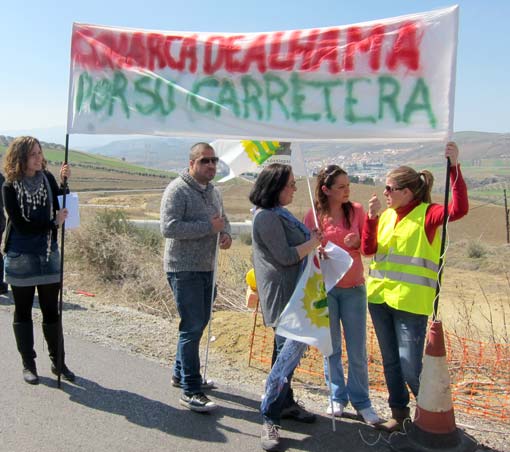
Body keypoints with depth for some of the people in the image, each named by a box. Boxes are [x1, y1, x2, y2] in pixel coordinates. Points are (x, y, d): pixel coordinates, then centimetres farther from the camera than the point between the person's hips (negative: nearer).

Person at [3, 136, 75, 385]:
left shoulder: (47, 178, 1)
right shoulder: (10, 187, -10)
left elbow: (61, 208, 3)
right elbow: (20, 224, -14)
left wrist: (65, 182, -10)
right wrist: (53, 223, -15)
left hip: (49, 254, 3)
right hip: (21, 257, -3)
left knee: (51, 310, 9)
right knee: (23, 311, 10)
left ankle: (57, 361, 20)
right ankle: (28, 364, 21)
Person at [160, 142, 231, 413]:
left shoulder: (212, 191, 13)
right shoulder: (177, 190, -13)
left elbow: (223, 218, 26)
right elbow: (169, 228, -23)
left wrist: (225, 233, 2)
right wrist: (208, 227, -23)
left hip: (207, 269, 9)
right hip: (184, 270, -9)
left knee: (199, 323, 17)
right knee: (192, 326, -7)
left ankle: (181, 373, 35)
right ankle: (190, 391, 1)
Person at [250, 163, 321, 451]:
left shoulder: (279, 213, 14)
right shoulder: (267, 217, -18)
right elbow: (285, 256, -20)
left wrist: (312, 244, 4)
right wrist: (313, 242, -7)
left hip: (293, 293, 10)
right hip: (282, 296, -10)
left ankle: (286, 403, 33)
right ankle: (270, 420, 0)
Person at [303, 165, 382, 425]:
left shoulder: (356, 210, -1)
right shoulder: (314, 216, -4)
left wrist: (358, 242, -17)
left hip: (353, 288, 1)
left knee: (357, 350, 5)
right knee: (331, 347, 12)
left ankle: (361, 401, 20)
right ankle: (337, 397, 28)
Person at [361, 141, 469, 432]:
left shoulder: (426, 214, -8)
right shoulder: (386, 215, 8)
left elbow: (459, 209, -26)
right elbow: (368, 249, 2)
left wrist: (455, 167, -30)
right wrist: (372, 217, -10)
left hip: (410, 302, -6)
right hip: (379, 297, 6)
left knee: (410, 366, -4)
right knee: (391, 361, 16)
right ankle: (399, 413, 33)